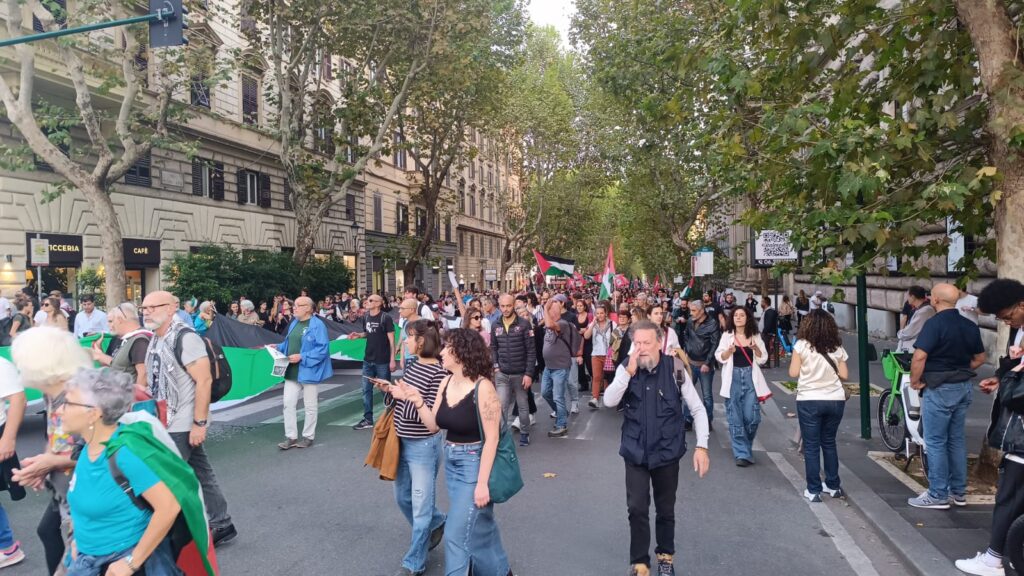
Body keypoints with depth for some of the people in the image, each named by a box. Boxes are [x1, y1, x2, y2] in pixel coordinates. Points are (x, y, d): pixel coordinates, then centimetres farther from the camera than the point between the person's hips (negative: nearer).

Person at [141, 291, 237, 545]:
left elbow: (204, 380, -21)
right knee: (201, 474, 14)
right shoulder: (156, 339, 10)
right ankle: (221, 524, 24)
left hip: (183, 425, -8)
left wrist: (199, 423, -22)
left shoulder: (185, 338, -17)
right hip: (170, 423, 8)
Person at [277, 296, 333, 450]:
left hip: (308, 371, -7)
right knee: (288, 403, 5)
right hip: (292, 371, 7)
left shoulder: (318, 325, -14)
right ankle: (291, 437, 15)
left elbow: (322, 349, -20)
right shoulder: (294, 323, 11)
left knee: (310, 406, 6)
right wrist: (278, 348, 2)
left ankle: (308, 437, 20)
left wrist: (302, 357, -24)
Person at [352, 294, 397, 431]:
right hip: (368, 360, 6)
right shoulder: (366, 317, 6)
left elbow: (391, 339, -12)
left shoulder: (385, 318, -13)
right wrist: (358, 335, -2)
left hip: (382, 361, -6)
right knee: (366, 390, 9)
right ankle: (368, 420, 18)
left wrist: (392, 360, -16)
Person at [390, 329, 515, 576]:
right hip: (451, 462, 8)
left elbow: (491, 438, -20)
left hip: (475, 463, -8)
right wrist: (416, 399, -10)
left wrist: (482, 482, -20)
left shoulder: (482, 387, -22)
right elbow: (433, 425, 5)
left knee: (457, 532, -2)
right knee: (480, 524, 22)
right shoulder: (446, 383, 1)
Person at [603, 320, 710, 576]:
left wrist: (701, 446, -11)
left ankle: (666, 555, 39)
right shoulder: (626, 368, -6)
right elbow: (609, 401, -18)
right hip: (636, 453, 1)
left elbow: (698, 409, -5)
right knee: (637, 509, -1)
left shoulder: (675, 369, -11)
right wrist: (629, 371, -26)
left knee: (665, 509, 15)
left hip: (667, 452, 0)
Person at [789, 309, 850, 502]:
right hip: (835, 400, 4)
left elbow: (794, 373, -7)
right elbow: (843, 374, 3)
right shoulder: (837, 347, 1)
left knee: (811, 446, 4)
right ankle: (833, 486, 26)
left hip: (809, 401, -4)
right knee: (829, 443, 18)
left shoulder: (802, 345, -10)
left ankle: (813, 490, 6)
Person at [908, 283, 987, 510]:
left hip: (939, 389, -7)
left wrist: (915, 381, -12)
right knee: (957, 440, 16)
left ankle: (938, 496, 6)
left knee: (936, 442, 1)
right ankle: (959, 492, 24)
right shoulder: (970, 326, 7)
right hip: (963, 387, 8)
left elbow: (919, 356, -25)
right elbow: (980, 358, 16)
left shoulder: (934, 323, -17)